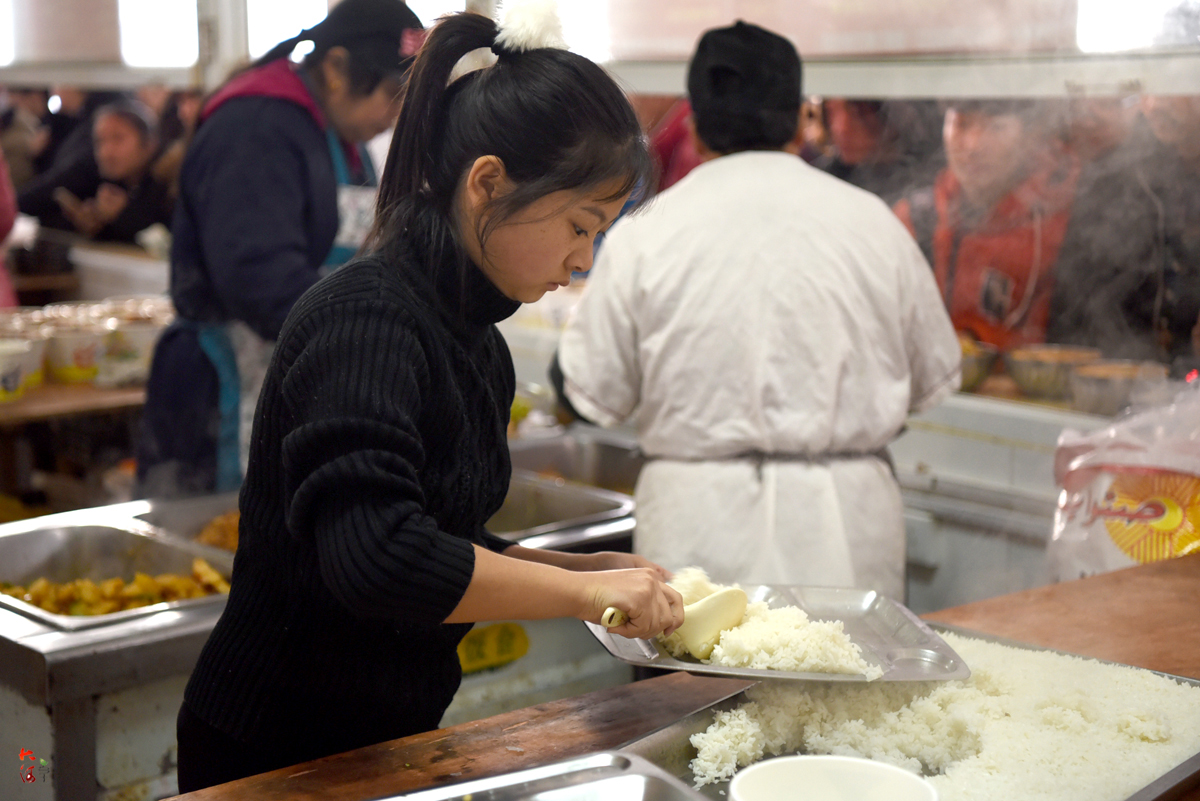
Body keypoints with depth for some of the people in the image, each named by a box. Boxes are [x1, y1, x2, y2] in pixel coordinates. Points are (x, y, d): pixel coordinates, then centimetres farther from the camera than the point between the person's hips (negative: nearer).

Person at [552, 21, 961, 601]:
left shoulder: (645, 236, -4)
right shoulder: (871, 222, 1)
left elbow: (591, 395, 2)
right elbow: (934, 379, 10)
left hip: (700, 526, -1)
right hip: (844, 526, 1)